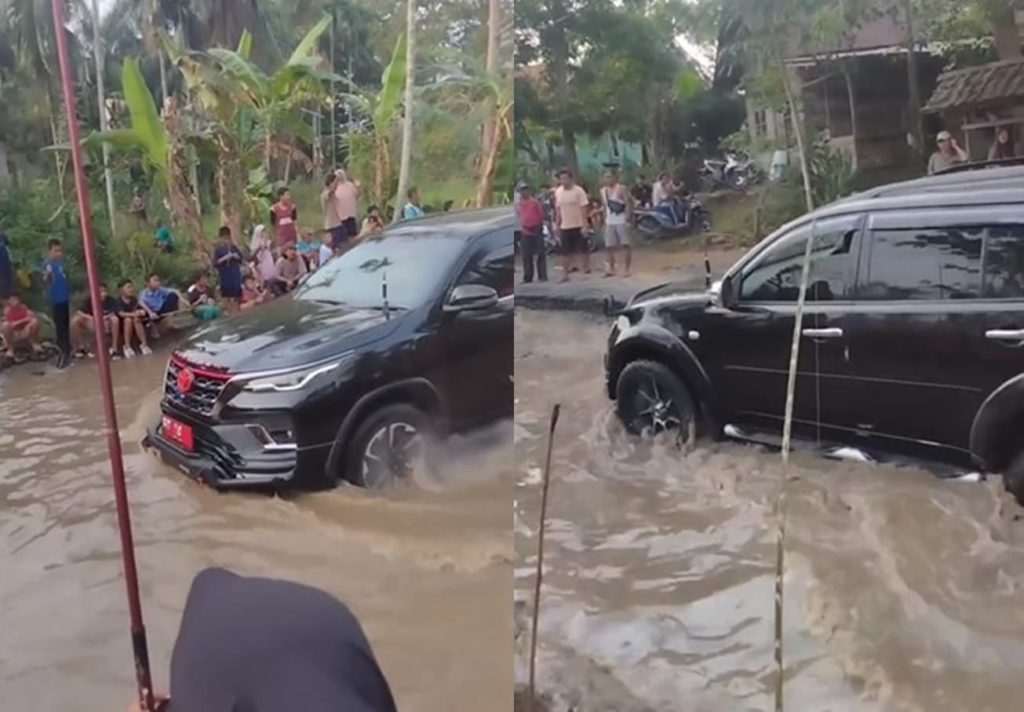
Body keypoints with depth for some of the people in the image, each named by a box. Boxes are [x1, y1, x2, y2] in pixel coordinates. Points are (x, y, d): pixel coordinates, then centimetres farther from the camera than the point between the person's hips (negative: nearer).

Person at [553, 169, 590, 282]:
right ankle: (565, 274, 13)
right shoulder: (558, 192, 6)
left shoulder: (578, 191, -9)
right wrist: (557, 225, 11)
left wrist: (585, 225, -18)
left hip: (578, 226, -4)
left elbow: (584, 209, -12)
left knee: (582, 250, 1)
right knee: (566, 252, 7)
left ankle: (586, 271, 9)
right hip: (565, 227, 4)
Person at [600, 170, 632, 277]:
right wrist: (604, 219, 12)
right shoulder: (603, 191, 10)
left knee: (625, 245, -3)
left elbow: (629, 203, -13)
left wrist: (628, 217, -20)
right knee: (609, 246, 7)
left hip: (621, 221, -7)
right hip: (609, 222, 7)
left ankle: (626, 269, 1)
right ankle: (611, 269, 17)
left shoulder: (622, 189, -9)